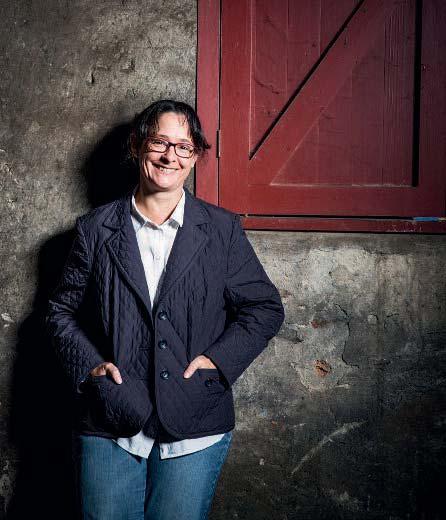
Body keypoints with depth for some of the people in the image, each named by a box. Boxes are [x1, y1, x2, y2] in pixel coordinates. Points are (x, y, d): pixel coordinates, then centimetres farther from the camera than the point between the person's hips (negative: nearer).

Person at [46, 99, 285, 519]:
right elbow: (62, 310, 10)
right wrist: (88, 365, -6)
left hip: (194, 428, 0)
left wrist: (218, 360, -8)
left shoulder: (222, 229, 2)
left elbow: (265, 307, 5)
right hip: (109, 426, 1)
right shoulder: (96, 229, 4)